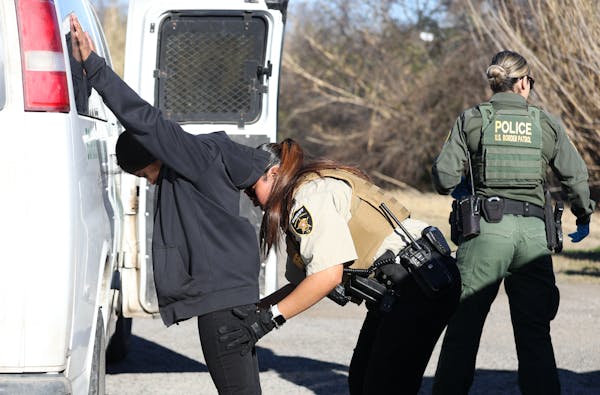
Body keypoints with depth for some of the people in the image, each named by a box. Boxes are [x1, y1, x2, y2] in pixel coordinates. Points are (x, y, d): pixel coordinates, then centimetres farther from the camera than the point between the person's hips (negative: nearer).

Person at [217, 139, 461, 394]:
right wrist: (255, 309, 12)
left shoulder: (311, 194, -13)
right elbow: (300, 283, 21)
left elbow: (328, 275, -22)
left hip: (419, 284, -11)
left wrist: (269, 318, -18)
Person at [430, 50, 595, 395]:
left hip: (487, 227, -1)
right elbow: (576, 176, 8)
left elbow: (444, 177, -1)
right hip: (534, 231, 1)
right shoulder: (546, 123, 9)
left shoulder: (472, 119, 5)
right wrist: (584, 217, 25)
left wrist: (462, 191, 22)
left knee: (463, 326, 3)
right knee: (535, 334, 6)